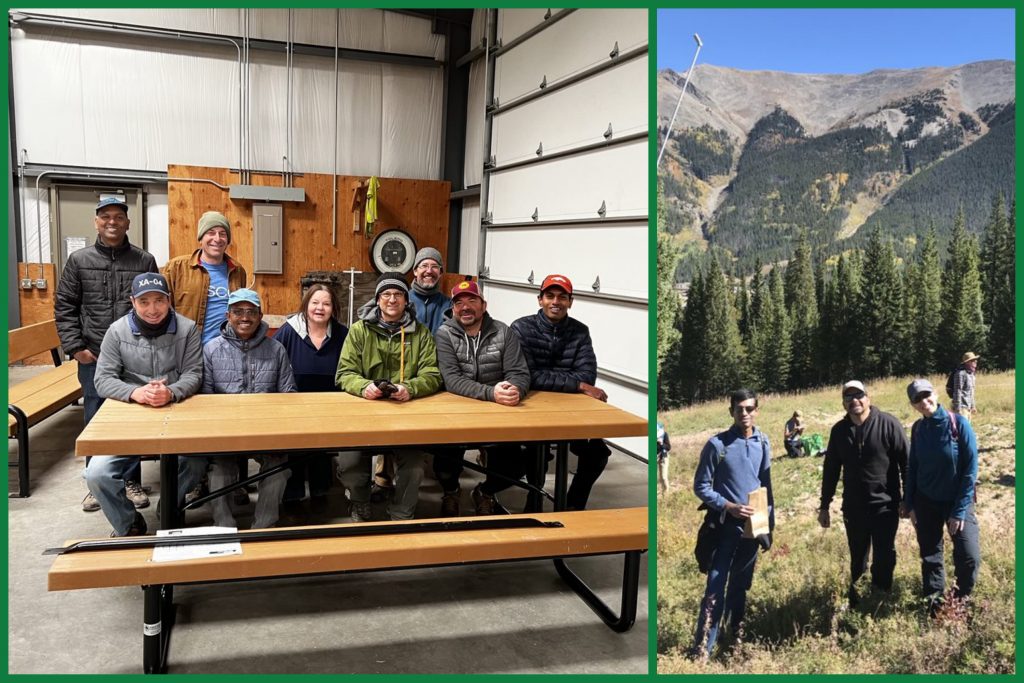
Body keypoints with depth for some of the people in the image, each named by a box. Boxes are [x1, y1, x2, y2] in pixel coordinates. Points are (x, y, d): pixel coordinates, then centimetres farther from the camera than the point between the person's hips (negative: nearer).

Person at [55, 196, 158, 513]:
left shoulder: (144, 260, 3)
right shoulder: (79, 260, 4)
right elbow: (64, 307, 4)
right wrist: (75, 347, -4)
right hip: (93, 357, 1)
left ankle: (131, 482, 19)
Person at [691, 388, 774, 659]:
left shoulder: (763, 443, 1)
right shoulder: (717, 444, -12)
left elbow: (766, 486, 11)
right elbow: (701, 487, -9)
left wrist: (769, 524, 11)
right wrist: (728, 507, -20)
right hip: (725, 526, -4)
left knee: (741, 585, 18)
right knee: (716, 588, -6)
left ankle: (735, 634, 35)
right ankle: (702, 647, -1)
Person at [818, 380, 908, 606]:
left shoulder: (888, 424, -10)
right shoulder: (839, 430, 2)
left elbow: (906, 462, -7)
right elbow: (830, 470, 8)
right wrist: (824, 506, 9)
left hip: (885, 506, -3)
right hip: (853, 508, 3)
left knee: (884, 558, 9)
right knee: (857, 559, 15)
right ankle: (854, 596, 31)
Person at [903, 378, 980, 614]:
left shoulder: (958, 423, -14)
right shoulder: (918, 429, -3)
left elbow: (971, 468, -14)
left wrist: (960, 510, -15)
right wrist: (909, 504, 2)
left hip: (957, 501, -3)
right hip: (926, 503, 3)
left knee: (969, 556, -8)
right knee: (930, 557, 10)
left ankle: (961, 601, 19)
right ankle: (934, 604, 28)